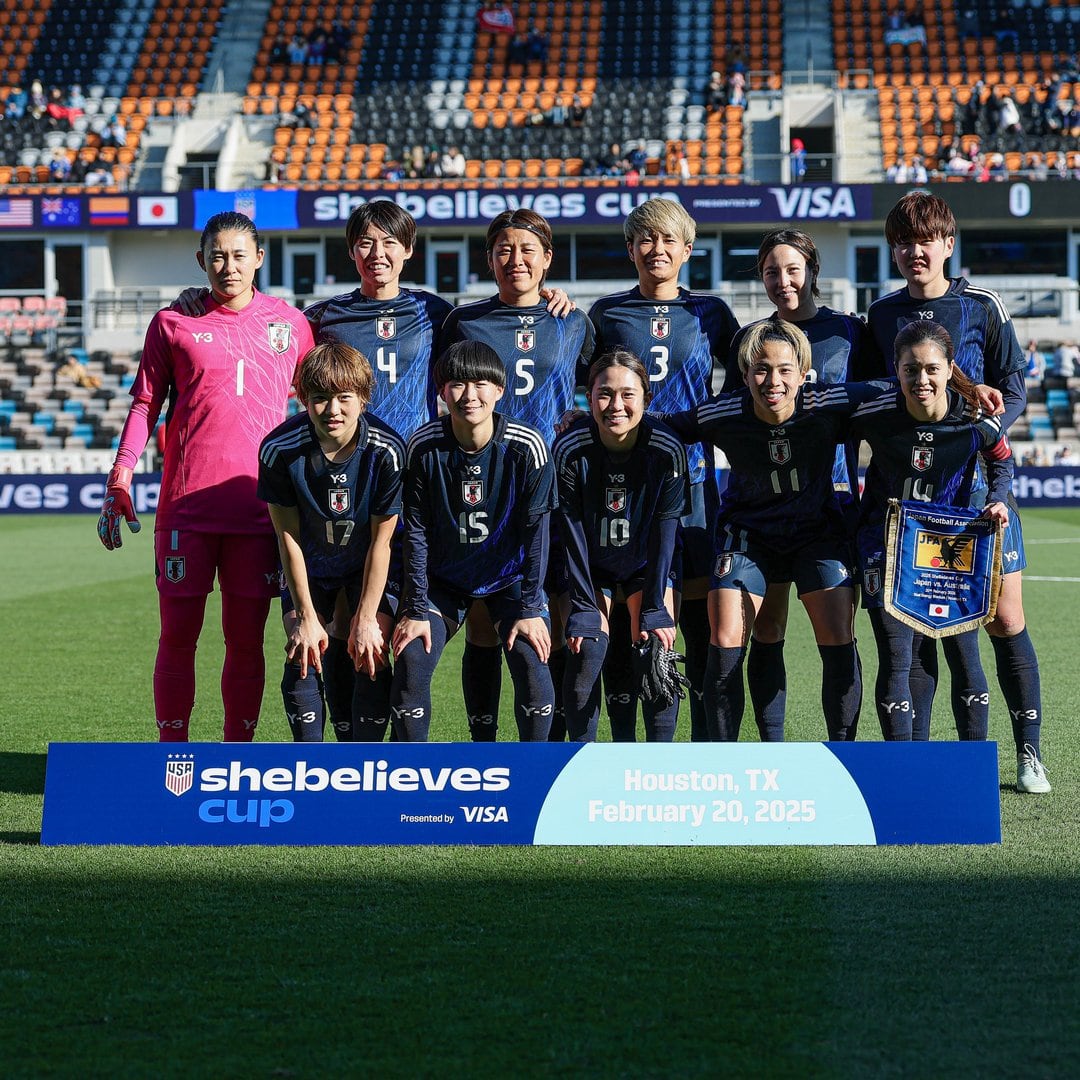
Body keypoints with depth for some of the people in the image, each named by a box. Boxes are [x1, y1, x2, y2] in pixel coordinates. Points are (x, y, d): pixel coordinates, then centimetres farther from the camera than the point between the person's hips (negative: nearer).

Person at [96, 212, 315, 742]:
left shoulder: (290, 323, 9)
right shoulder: (173, 323, 6)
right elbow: (145, 404, 8)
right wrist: (119, 480, -2)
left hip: (259, 508, 1)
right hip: (185, 505, -1)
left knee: (246, 641, 4)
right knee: (177, 635, 1)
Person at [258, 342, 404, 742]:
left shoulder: (386, 450, -28)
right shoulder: (279, 449, -26)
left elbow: (381, 541, -19)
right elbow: (288, 537, -16)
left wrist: (366, 619, -17)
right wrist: (307, 616, -14)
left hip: (369, 566, -1)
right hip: (310, 565, 1)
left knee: (373, 658, -12)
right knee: (302, 658, -9)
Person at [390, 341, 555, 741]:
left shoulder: (527, 446, -20)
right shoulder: (425, 446, -17)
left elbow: (535, 529, -14)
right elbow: (416, 531, -10)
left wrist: (531, 609, -15)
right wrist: (417, 609, -12)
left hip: (510, 576, -1)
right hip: (442, 579, 1)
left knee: (532, 666, -18)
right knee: (410, 665, -15)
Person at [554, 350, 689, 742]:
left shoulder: (667, 450, -23)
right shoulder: (569, 450, -24)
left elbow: (665, 532, -18)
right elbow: (571, 533, -18)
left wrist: (655, 609, -19)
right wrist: (583, 607, -19)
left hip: (647, 564, 1)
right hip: (587, 566, 0)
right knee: (587, 649, -16)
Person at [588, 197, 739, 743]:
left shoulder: (708, 312, 9)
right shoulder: (606, 313, 8)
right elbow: (577, 388, 13)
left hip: (691, 477, 0)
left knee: (700, 609, -2)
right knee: (619, 613, 0)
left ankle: (707, 739, 6)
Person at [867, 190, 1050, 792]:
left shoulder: (982, 308, 1)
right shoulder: (882, 316, 9)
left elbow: (1014, 392, 2)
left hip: (979, 478, -2)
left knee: (1005, 620, -3)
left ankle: (1030, 753, 6)